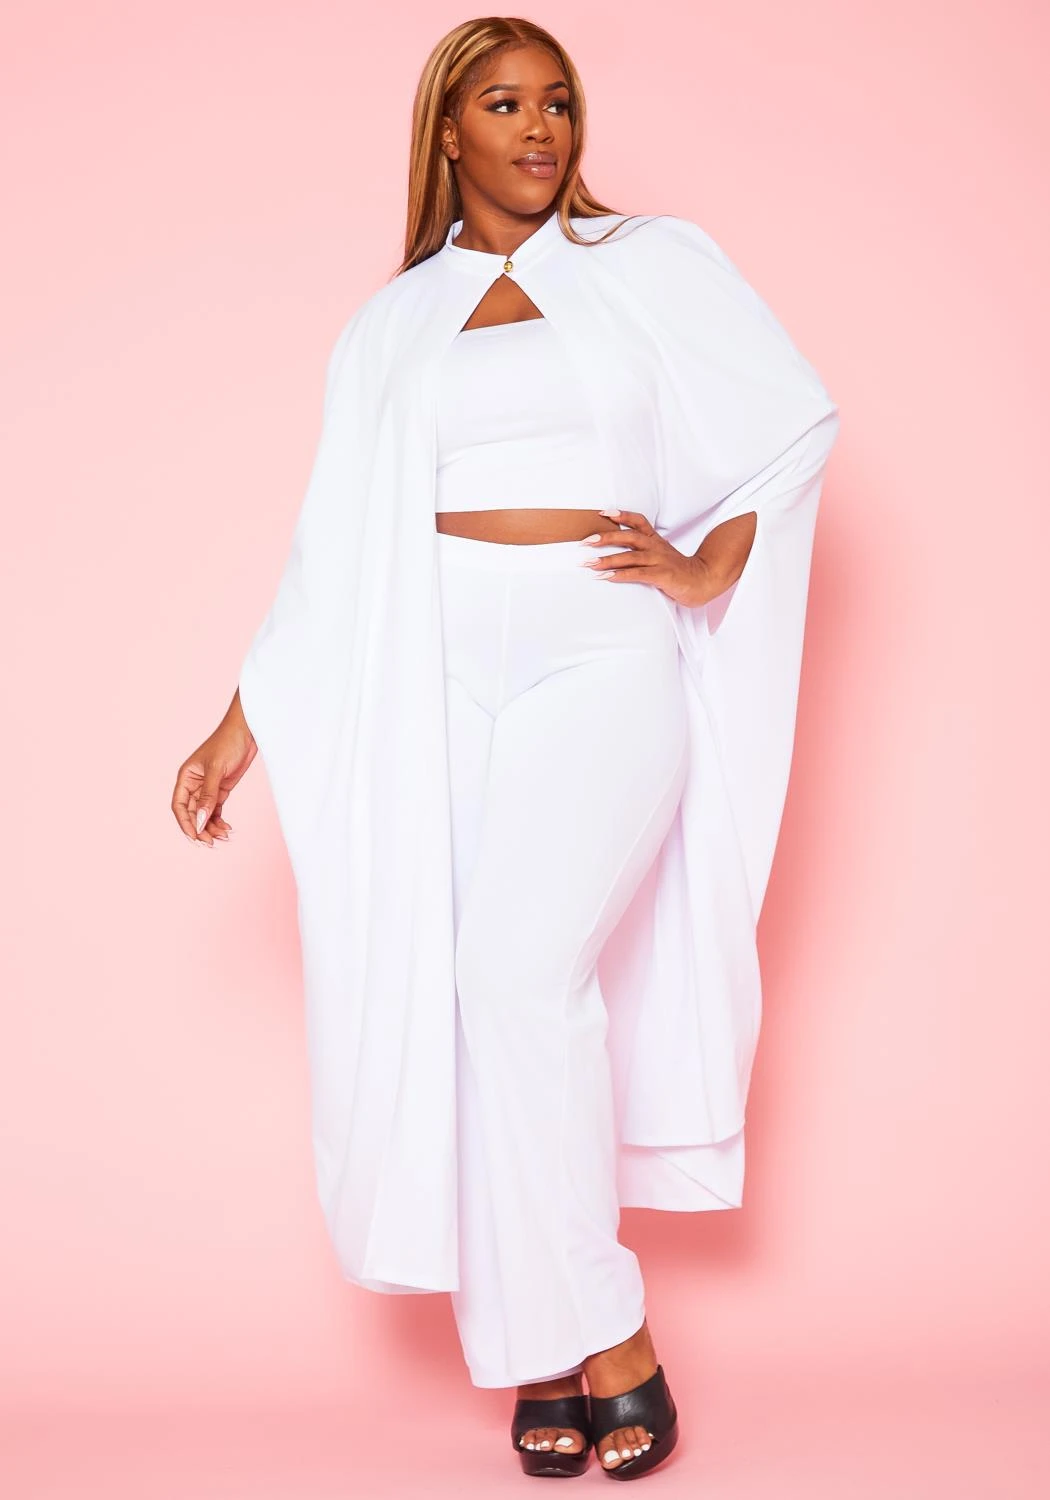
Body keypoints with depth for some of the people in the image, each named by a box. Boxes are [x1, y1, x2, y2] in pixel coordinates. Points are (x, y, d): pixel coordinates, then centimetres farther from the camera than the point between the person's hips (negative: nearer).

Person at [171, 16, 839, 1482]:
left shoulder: (657, 263, 9)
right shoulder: (392, 328, 14)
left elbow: (799, 415, 12)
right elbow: (335, 554, 12)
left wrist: (707, 567, 1)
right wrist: (237, 735, 8)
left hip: (604, 666, -3)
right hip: (444, 688, 3)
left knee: (525, 973, -21)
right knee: (477, 996, -2)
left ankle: (596, 1338, -8)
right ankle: (554, 1354, 10)